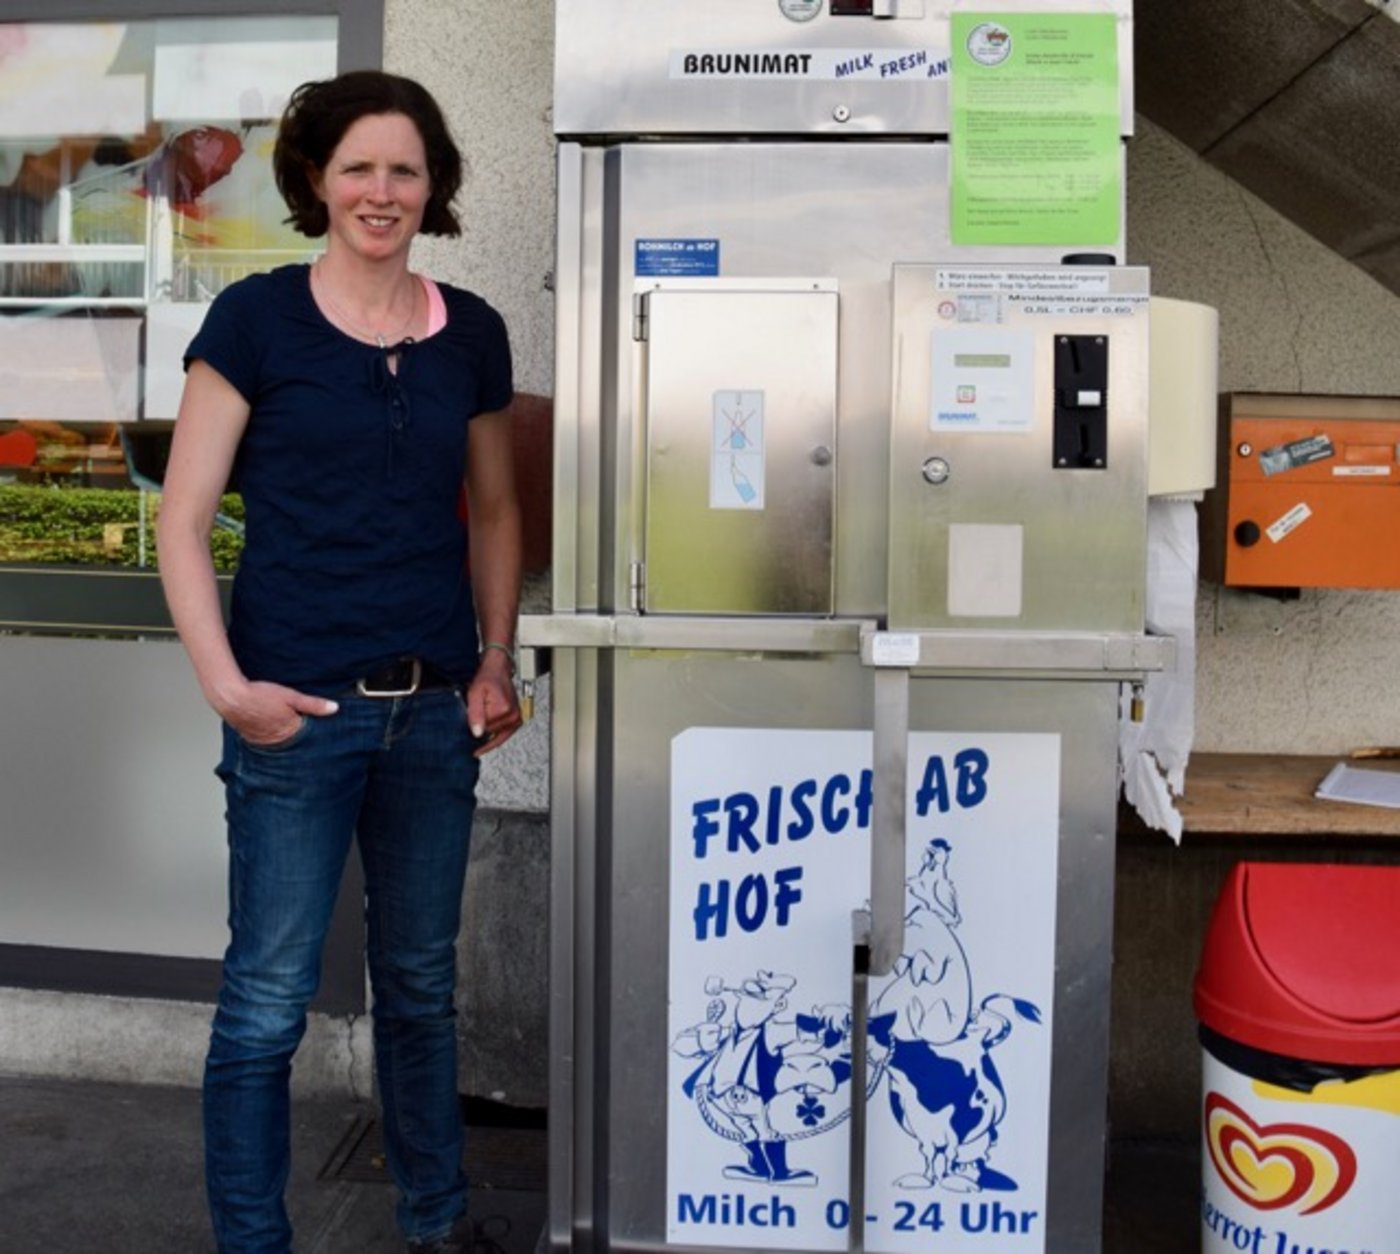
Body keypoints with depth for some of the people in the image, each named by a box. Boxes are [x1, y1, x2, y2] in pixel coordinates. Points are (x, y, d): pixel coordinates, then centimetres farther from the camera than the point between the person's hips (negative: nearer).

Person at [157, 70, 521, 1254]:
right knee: (268, 1000, 4)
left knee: (421, 981, 17)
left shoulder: (472, 332, 8)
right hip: (298, 710, -4)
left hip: (434, 710, 4)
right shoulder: (255, 318, -3)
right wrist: (224, 683, -14)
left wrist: (497, 663, 6)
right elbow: (183, 520, -4)